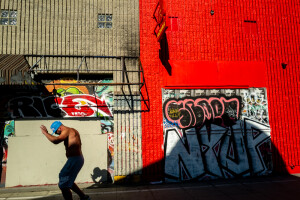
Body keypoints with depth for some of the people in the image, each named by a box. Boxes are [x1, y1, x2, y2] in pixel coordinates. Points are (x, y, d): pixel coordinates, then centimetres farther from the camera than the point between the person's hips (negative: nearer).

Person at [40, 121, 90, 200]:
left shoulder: (67, 131, -13)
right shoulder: (73, 131, 17)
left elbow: (55, 140, -28)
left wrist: (45, 133, -15)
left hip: (74, 160, -10)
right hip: (78, 159, 10)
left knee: (63, 185, -4)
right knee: (68, 182, 24)